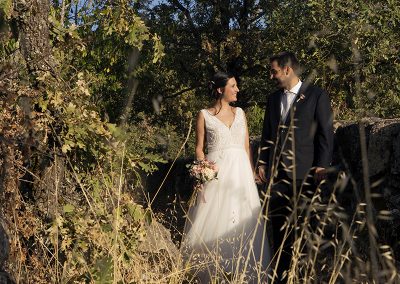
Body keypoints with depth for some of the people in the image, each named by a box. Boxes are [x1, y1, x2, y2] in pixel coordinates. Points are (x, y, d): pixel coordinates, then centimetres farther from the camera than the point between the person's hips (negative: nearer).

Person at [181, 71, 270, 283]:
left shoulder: (240, 113, 11)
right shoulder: (204, 115, 0)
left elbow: (246, 146, 13)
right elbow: (199, 148, 0)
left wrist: (251, 174, 6)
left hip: (241, 172, 4)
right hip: (216, 173, -4)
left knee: (242, 222, 4)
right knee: (215, 221, -3)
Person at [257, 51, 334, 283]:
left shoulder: (317, 96, 0)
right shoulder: (274, 99, 17)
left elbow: (326, 133, -3)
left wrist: (322, 166, -9)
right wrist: (263, 162, 11)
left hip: (303, 172, -5)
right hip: (276, 172, 5)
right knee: (279, 226, 6)